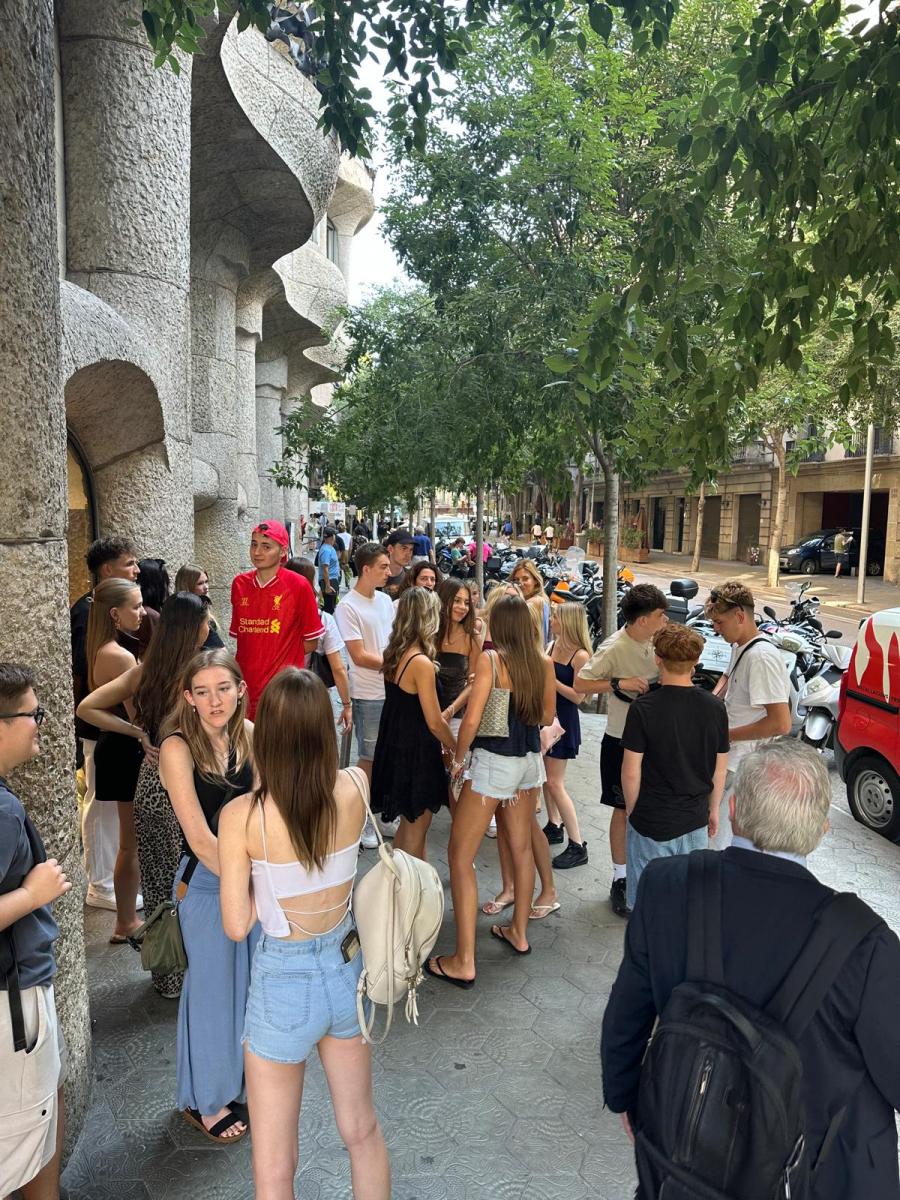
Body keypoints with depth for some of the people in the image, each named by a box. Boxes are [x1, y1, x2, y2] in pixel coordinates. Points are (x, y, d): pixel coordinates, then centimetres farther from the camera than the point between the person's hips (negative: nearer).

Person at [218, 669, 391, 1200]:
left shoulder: (242, 816, -24)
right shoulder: (356, 787, -15)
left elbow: (237, 926, -14)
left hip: (284, 983, -3)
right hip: (348, 969, 4)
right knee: (363, 1131, 27)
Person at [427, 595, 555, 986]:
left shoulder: (491, 659, -17)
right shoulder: (543, 661, -1)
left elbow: (471, 720, -19)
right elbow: (547, 716, 10)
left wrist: (458, 758, -3)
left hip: (493, 763, -6)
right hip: (530, 760, 7)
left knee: (460, 855, 3)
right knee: (521, 846, 22)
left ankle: (463, 962, 6)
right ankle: (519, 932, 39)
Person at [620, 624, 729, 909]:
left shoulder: (644, 708, -17)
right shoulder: (714, 706, -6)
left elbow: (631, 771, -14)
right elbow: (720, 768, 4)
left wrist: (631, 810, 2)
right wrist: (713, 809, 17)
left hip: (651, 823, -4)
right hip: (695, 821, 4)